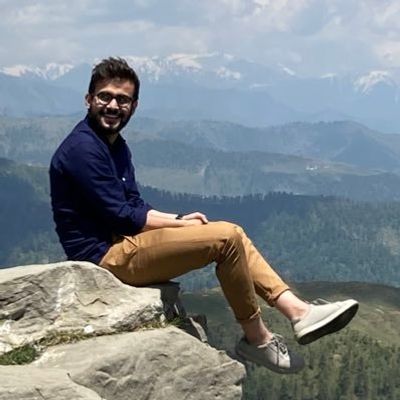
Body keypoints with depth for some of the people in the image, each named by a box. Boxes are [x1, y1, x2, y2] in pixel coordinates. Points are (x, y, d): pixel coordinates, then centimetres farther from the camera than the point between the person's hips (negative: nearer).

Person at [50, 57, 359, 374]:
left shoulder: (115, 146, 15)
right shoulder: (82, 148, -16)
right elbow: (120, 216, -18)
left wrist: (178, 220, -2)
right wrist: (180, 224, -9)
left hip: (122, 243, 10)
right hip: (108, 256, -10)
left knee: (230, 232, 5)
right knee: (226, 238, -17)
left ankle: (298, 312, -1)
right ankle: (256, 338, -4)